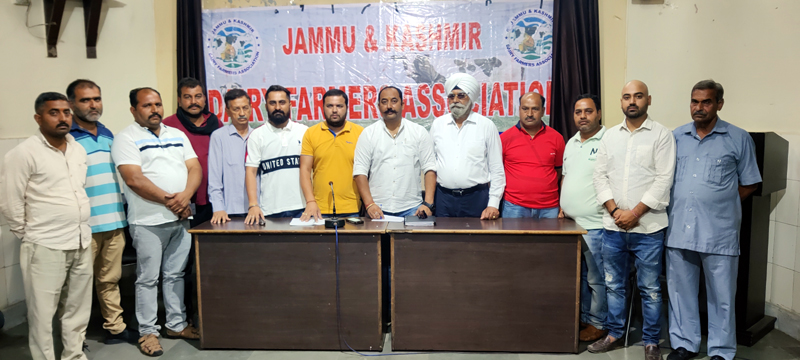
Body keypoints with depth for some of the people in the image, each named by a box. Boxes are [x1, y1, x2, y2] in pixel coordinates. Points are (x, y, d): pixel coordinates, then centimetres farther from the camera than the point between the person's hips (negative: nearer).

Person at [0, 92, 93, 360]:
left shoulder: (79, 150, 9)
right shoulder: (24, 153, -11)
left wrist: (81, 229, 15)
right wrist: (29, 236, -2)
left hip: (82, 243, 6)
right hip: (46, 247, -6)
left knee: (78, 310, 16)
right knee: (42, 314, 4)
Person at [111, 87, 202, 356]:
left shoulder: (178, 135, 13)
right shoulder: (127, 138, -4)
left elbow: (194, 168, 6)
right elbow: (134, 178, -15)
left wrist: (185, 195, -12)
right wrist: (168, 200, -14)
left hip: (180, 218, 5)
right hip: (148, 221, -5)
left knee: (175, 274, 13)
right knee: (148, 278, 3)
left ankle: (176, 324, 25)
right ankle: (148, 332, 14)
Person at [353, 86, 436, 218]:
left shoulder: (419, 132, 6)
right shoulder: (368, 134, 6)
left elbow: (429, 169, 3)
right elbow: (360, 171, 1)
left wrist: (428, 203, -8)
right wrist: (369, 204, -10)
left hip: (411, 208, 0)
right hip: (378, 209, 0)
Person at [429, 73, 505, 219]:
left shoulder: (487, 126, 4)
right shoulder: (437, 124, 10)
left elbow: (497, 169, 3)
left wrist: (493, 204, -4)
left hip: (476, 197, -2)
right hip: (443, 197, 2)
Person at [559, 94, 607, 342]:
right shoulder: (571, 143, 15)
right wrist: (562, 208, 15)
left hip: (594, 225, -8)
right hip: (569, 223, 8)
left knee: (596, 278, 2)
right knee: (578, 276, 16)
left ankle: (598, 323, 16)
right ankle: (582, 318, 29)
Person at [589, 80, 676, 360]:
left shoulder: (662, 135, -2)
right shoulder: (610, 135, 10)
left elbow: (663, 180, -9)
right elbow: (600, 175, 7)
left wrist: (635, 212, -13)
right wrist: (615, 210, -6)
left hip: (647, 227, -4)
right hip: (613, 225, 4)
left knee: (650, 288, 5)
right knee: (613, 285, 13)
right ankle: (614, 334, 28)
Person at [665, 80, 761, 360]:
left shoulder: (738, 139, 2)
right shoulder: (676, 137, 10)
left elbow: (749, 184, 6)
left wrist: (718, 203, -1)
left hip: (719, 232, -3)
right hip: (679, 229, 3)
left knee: (721, 294, 6)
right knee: (680, 290, 12)